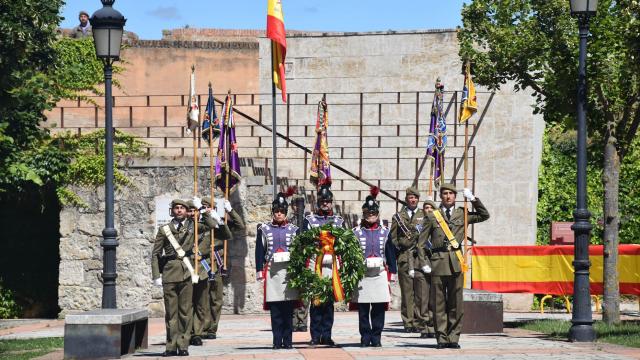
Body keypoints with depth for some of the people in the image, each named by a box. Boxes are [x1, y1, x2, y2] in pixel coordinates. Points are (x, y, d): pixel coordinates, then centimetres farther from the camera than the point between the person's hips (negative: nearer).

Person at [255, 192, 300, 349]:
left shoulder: (293, 230, 10)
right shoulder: (264, 229, 9)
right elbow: (259, 251, 7)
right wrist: (260, 271, -1)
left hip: (289, 271, 0)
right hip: (272, 272, 0)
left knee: (288, 311, 0)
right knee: (275, 311, 0)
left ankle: (288, 341, 4)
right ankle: (277, 341, 3)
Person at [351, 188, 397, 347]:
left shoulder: (385, 232, 10)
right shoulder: (356, 232, 5)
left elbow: (391, 254, 11)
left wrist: (392, 274, 6)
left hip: (380, 274, 1)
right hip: (361, 274, -1)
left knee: (379, 308, 0)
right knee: (363, 309, 0)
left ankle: (376, 338, 7)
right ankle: (365, 338, 7)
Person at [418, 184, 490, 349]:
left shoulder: (462, 214, 12)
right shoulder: (432, 216, 7)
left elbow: (484, 215, 17)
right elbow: (422, 242, 7)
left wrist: (473, 199, 7)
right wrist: (424, 263, -1)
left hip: (456, 262, 2)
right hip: (438, 261, -1)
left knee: (456, 302, 1)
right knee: (439, 302, 0)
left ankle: (453, 338, 8)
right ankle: (441, 338, 5)